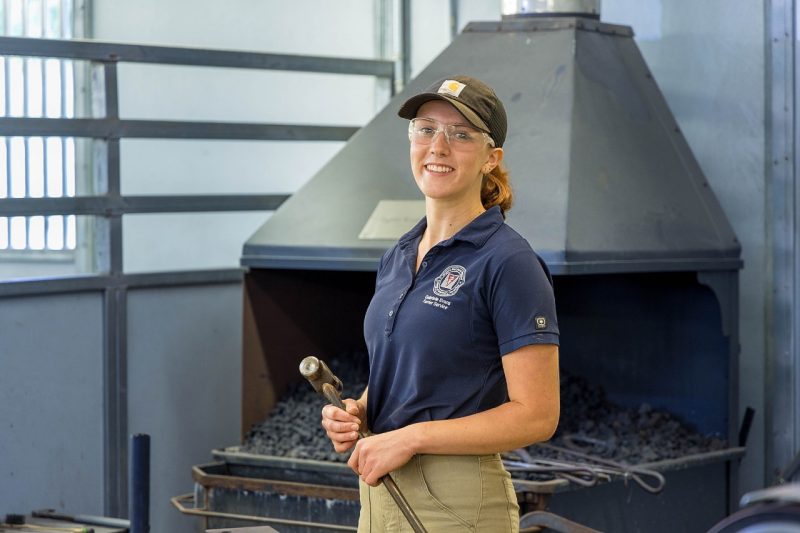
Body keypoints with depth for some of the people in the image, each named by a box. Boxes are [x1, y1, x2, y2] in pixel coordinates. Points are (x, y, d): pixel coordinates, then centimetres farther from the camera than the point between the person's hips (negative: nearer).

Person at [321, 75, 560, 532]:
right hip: (382, 489, 8)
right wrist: (357, 412, 1)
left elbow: (536, 415, -16)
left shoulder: (508, 262, -13)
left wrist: (411, 437, -19)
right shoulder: (397, 257, 12)